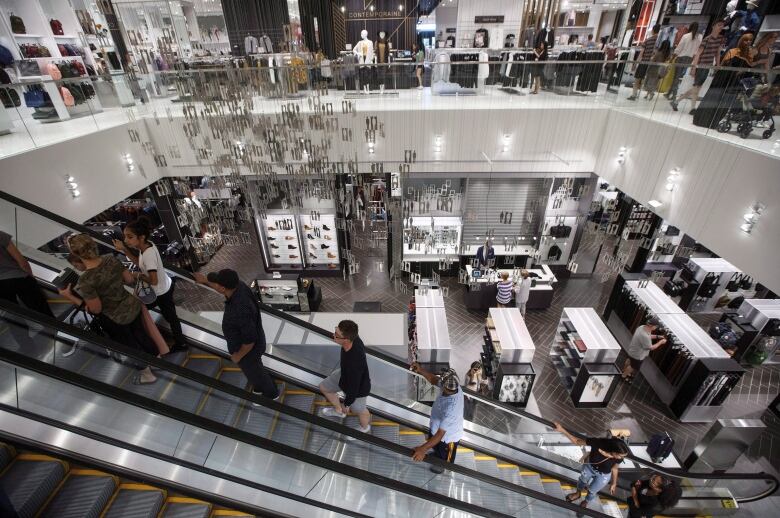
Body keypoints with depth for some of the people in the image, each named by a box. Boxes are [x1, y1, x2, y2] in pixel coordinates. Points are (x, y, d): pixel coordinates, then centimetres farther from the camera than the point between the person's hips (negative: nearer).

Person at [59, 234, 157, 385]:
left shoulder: (85, 281, -31)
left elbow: (96, 309, -18)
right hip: (133, 305, 5)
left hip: (115, 319, -5)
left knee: (130, 345, 20)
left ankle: (147, 374, 40)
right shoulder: (111, 259, -15)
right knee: (141, 335, 28)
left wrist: (69, 297, -12)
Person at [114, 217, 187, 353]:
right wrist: (124, 249, 0)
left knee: (170, 316, 10)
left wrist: (138, 276, -16)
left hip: (162, 291, -9)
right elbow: (139, 262, 11)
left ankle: (181, 343, 29)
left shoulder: (148, 254, -34)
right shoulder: (147, 244, -8)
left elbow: (153, 281, -33)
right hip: (167, 285, 9)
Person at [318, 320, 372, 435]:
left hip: (357, 388, -7)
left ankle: (365, 428, 60)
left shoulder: (354, 362, -47)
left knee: (359, 410, 24)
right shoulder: (353, 339, -29)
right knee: (324, 387, 26)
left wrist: (346, 404, -10)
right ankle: (339, 411, 54)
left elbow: (353, 387, -29)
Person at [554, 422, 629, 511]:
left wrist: (614, 484, 1)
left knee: (592, 491, 24)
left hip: (603, 476, 0)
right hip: (589, 467, 1)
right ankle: (577, 494, 64)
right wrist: (562, 430, -35)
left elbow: (614, 468, -12)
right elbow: (577, 441, -27)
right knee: (582, 481, 30)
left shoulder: (619, 457, -34)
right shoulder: (597, 443, -40)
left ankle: (585, 502, 59)